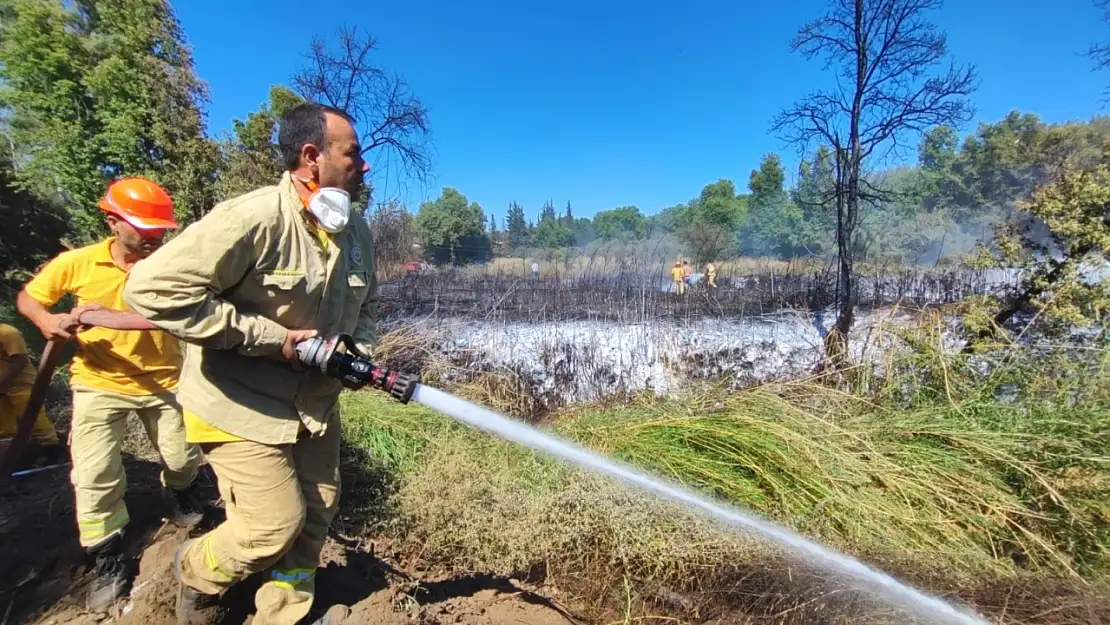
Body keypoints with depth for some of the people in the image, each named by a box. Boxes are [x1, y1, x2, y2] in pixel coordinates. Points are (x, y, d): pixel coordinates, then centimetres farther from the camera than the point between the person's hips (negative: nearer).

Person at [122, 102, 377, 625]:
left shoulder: (356, 233, 0)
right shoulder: (252, 218, -24)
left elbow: (365, 305, 13)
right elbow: (154, 289, -27)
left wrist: (360, 351, -8)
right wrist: (271, 337, -26)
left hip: (315, 403, 7)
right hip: (241, 405, -7)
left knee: (316, 514, 13)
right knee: (277, 523, 0)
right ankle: (195, 572, 34)